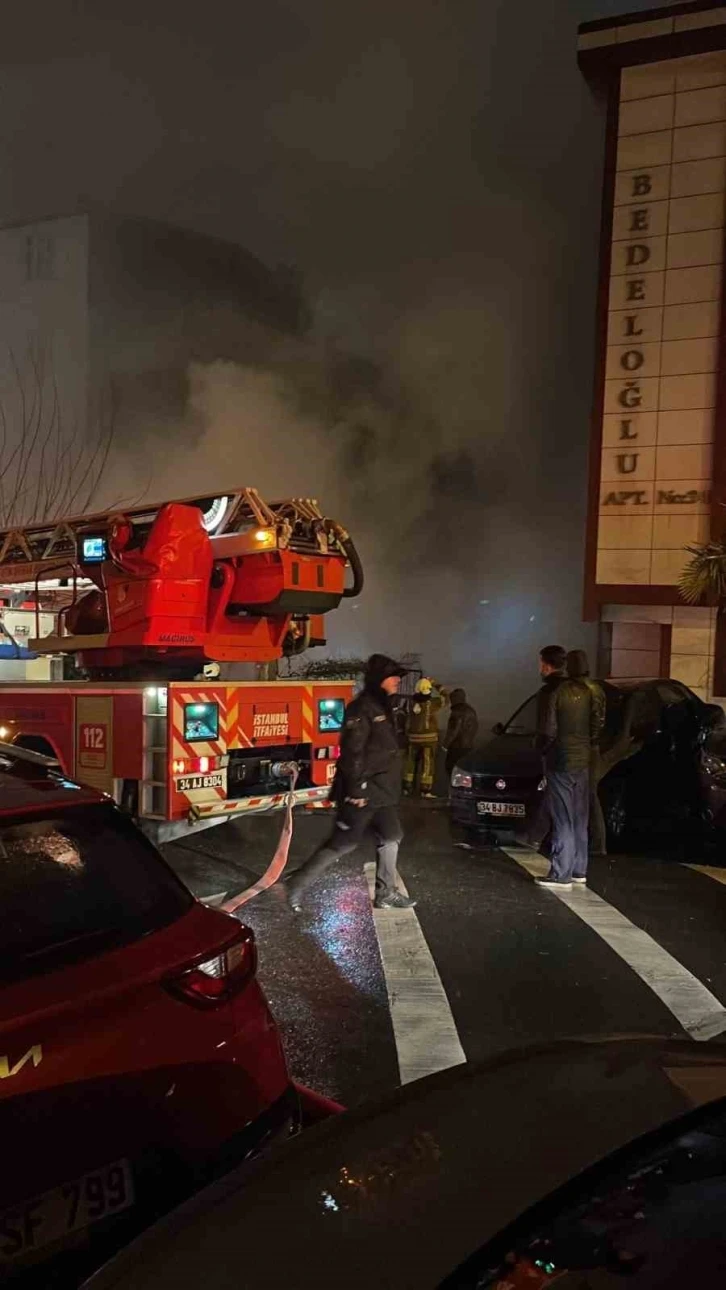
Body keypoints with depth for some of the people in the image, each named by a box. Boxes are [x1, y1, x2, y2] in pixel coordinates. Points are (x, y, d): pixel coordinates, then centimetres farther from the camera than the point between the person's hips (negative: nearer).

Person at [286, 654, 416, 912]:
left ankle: (386, 894, 25)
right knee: (343, 843, -2)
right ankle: (297, 886, 9)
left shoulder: (382, 707, 12)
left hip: (381, 792, 10)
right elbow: (352, 752, -23)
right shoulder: (361, 708, -18)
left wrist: (389, 789, 22)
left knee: (390, 837, 14)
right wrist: (356, 790, -24)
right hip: (362, 793, -10)